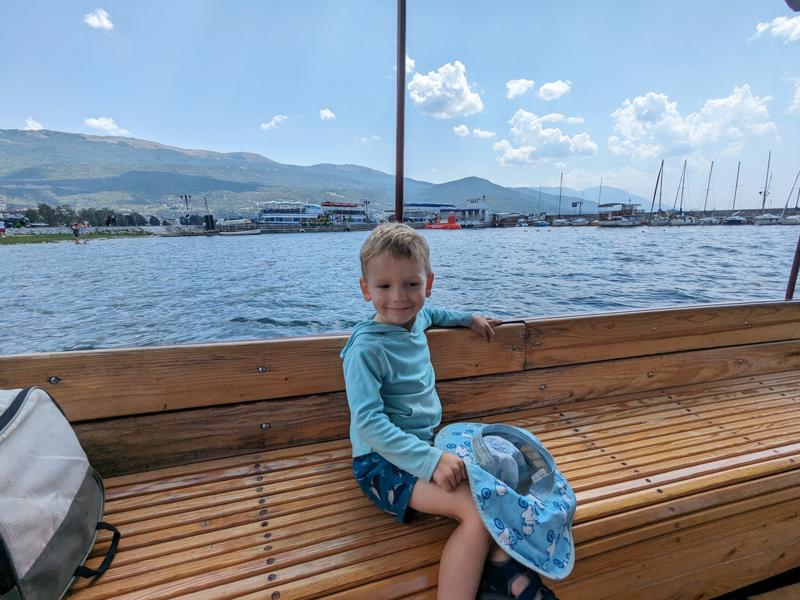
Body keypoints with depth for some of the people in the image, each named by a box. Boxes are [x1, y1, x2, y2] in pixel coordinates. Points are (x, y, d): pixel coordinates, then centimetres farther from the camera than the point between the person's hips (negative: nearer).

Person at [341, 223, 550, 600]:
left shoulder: (416, 319, 2)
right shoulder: (366, 348, -22)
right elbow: (368, 422, -26)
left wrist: (468, 318, 26)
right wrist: (430, 460, -31)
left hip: (425, 442, 8)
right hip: (383, 460, -8)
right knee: (477, 510, -24)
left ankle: (501, 564, 6)